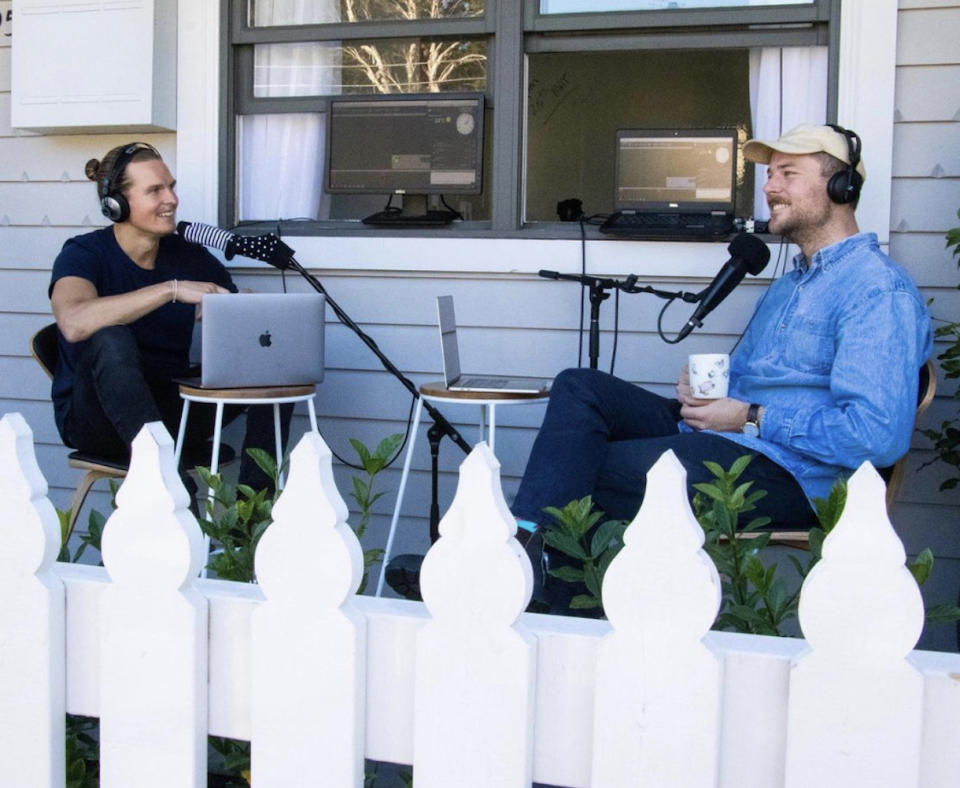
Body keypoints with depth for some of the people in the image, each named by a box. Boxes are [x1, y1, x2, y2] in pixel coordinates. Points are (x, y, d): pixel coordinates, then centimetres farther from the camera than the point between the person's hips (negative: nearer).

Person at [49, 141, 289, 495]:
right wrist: (172, 289, -34)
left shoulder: (191, 257, 4)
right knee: (110, 340, -35)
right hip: (96, 419, -4)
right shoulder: (84, 254, -9)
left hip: (173, 411, 5)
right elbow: (74, 323, -33)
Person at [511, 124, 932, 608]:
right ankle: (524, 536, -24)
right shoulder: (791, 282, 23)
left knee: (581, 473, -19)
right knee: (579, 387, -8)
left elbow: (877, 435, -23)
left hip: (786, 474, -10)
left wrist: (752, 419, -16)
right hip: (717, 438, 10)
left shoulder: (879, 290, -11)